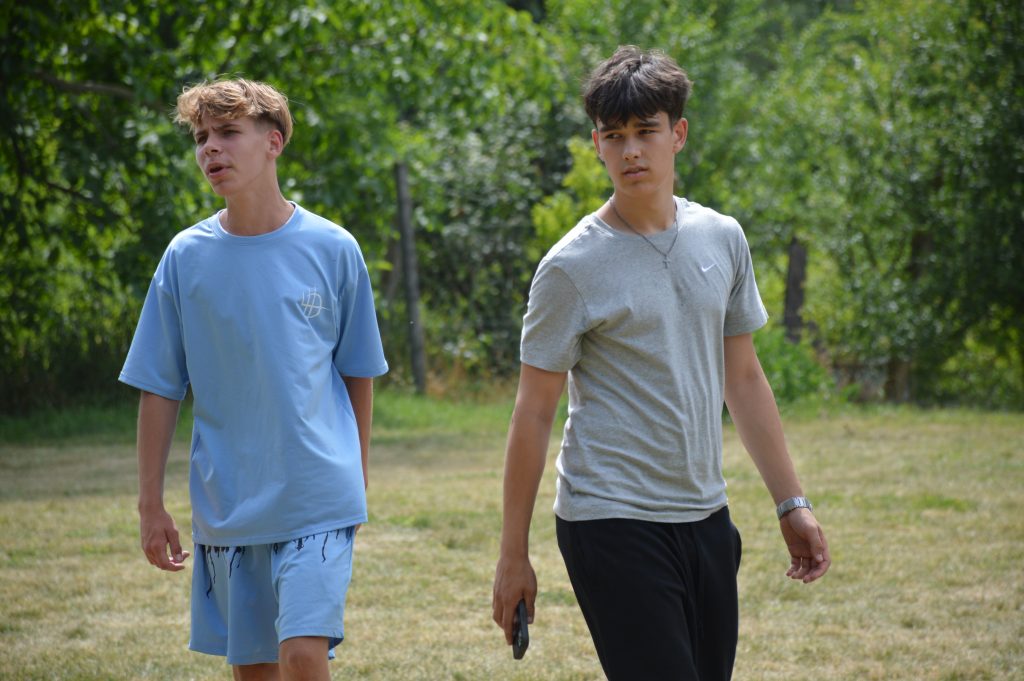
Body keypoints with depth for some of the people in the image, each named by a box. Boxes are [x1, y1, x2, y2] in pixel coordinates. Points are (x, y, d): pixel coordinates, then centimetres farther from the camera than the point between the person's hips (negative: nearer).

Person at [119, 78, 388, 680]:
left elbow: (358, 375, 8)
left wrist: (357, 483, 12)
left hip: (319, 500, -2)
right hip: (226, 507, 2)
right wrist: (150, 504, 3)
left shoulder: (333, 250, -2)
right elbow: (160, 389, 5)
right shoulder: (187, 257, 0)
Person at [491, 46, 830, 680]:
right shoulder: (574, 266, -8)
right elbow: (533, 413, -5)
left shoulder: (722, 239, 8)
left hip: (706, 517, 6)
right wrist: (514, 555, -5)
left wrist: (792, 503, 13)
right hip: (612, 525, -6)